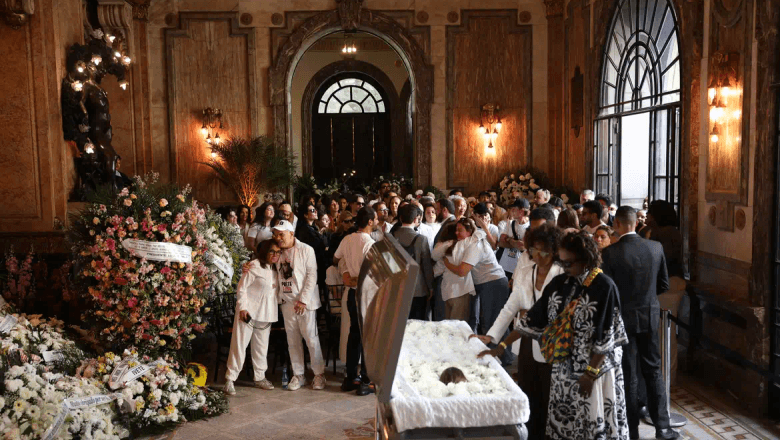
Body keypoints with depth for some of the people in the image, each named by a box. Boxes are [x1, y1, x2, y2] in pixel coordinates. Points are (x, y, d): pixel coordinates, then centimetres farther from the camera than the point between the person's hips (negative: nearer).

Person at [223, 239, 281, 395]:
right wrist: (242, 308, -15)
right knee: (239, 344, -3)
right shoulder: (254, 267, -11)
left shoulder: (275, 270, 11)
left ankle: (260, 377, 25)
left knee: (262, 346, 13)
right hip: (249, 311, -6)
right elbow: (241, 288, -10)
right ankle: (230, 379, 4)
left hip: (266, 313, 7)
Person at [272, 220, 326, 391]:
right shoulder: (279, 252, 9)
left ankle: (319, 374, 9)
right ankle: (298, 375, 18)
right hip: (287, 301, 5)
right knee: (293, 340, 8)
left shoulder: (306, 250, -6)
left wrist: (303, 300, -14)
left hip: (305, 300, -5)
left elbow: (312, 275, -9)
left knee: (311, 338, -3)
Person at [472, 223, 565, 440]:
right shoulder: (523, 274, 6)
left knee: (549, 400, 6)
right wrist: (491, 336, -5)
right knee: (528, 397, 12)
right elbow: (509, 308, 3)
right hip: (529, 344, 5)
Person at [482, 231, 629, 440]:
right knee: (562, 423, 9)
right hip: (563, 368, 5)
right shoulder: (559, 283, 3)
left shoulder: (604, 287, -13)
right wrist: (502, 346, 1)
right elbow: (533, 318, 4)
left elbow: (605, 337, -14)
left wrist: (590, 373, -16)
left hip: (594, 368, -5)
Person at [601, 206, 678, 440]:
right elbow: (664, 284, 4)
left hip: (623, 317, -3)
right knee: (653, 371, 15)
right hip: (649, 316, 3)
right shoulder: (655, 247, -4)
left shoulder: (609, 252, -17)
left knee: (628, 374, 8)